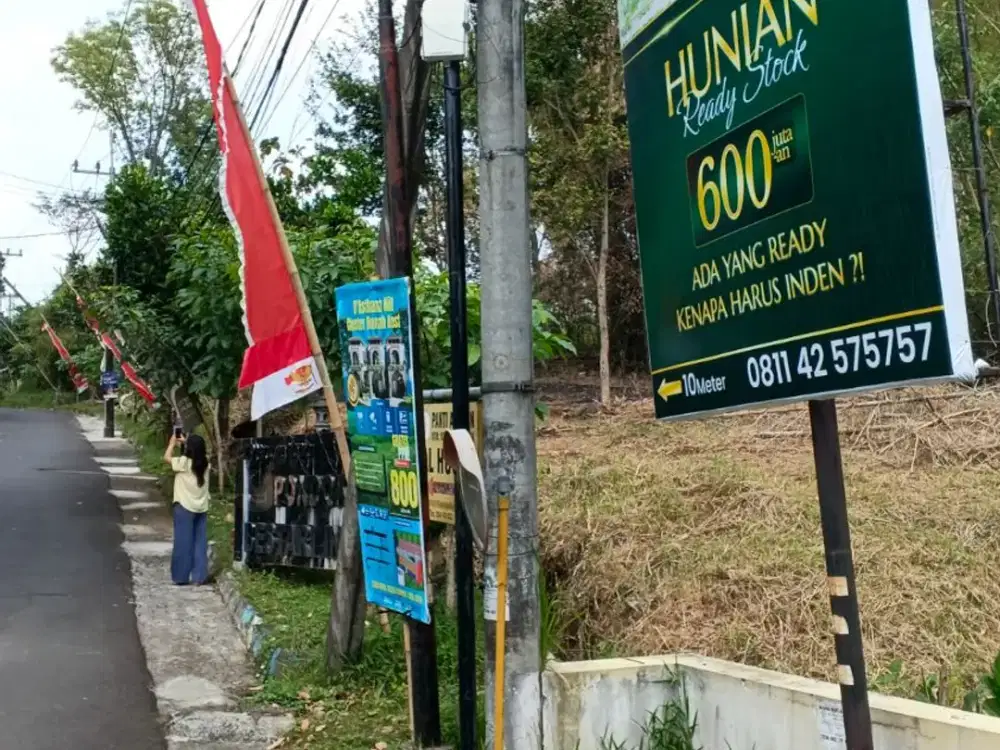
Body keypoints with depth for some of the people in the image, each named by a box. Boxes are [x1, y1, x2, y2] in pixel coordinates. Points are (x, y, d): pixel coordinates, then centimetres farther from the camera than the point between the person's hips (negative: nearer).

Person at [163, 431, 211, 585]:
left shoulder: (184, 462, -13)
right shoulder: (205, 463, 2)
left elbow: (167, 457, 3)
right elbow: (198, 453, 25)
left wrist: (172, 443, 16)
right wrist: (185, 442, 24)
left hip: (185, 507, -4)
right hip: (201, 508, 5)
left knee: (183, 542, 3)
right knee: (200, 543, 7)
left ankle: (181, 577, 9)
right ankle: (199, 577, 9)